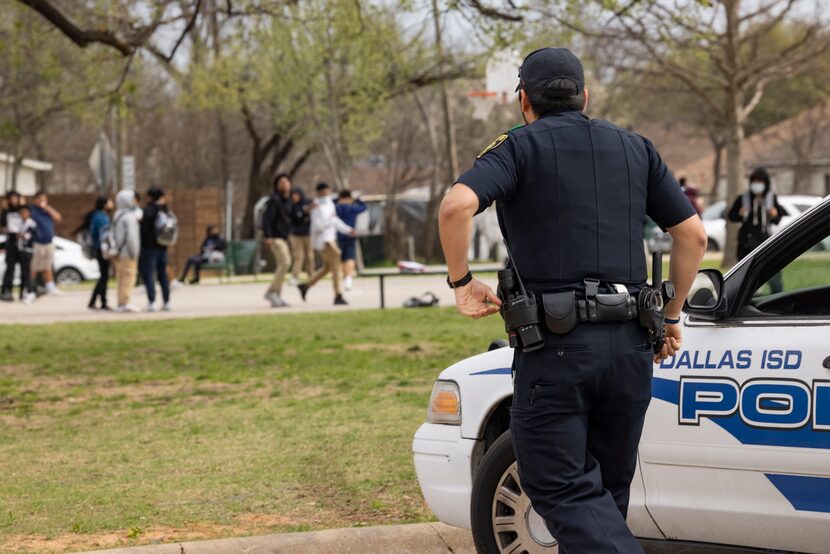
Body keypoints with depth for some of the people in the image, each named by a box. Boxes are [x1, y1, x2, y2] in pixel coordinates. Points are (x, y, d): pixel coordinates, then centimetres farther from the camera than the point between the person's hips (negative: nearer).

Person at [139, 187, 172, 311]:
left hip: (150, 246, -7)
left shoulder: (149, 209, -13)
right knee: (162, 274, 13)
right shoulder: (165, 209, 9)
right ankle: (166, 302, 13)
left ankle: (151, 302, -12)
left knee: (148, 274, -5)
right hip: (162, 246, 7)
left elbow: (144, 227, -14)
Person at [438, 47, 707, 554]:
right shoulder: (634, 148, 15)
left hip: (555, 345, -5)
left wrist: (461, 281, -4)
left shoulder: (519, 147, 2)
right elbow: (694, 235, 12)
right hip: (630, 344, 5)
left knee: (561, 489, -3)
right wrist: (671, 316, 21)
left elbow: (456, 206, -18)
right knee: (607, 491, 16)